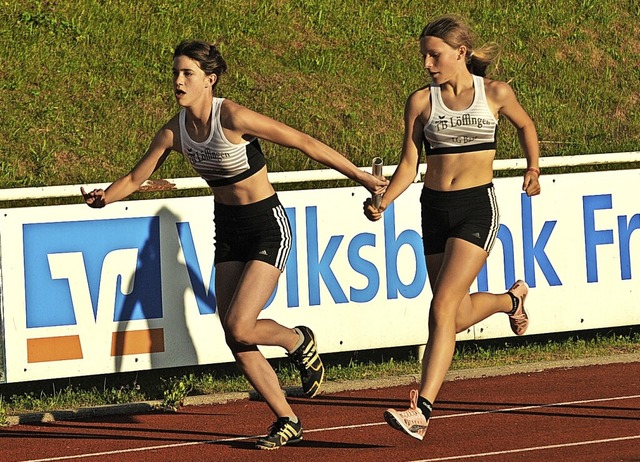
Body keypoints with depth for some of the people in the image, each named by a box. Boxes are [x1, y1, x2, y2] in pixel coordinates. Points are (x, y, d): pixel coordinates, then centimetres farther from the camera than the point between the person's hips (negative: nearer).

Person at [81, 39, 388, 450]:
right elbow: (135, 179, 5)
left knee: (240, 328, -18)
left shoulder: (233, 118, -23)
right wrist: (104, 197, -17)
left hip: (267, 227, -7)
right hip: (227, 228, 7)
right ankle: (287, 421, 16)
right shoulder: (174, 132, -4)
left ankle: (300, 342, 14)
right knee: (235, 340, 2)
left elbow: (305, 143, -19)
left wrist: (360, 177, -16)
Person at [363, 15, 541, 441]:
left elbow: (525, 125, 18)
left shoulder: (495, 94, -2)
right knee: (458, 317, 12)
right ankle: (511, 299, 46)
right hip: (435, 209, 4)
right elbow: (409, 165, 2)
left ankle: (421, 410, -17)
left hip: (477, 206, -4)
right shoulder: (421, 102, 3)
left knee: (444, 308, -16)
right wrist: (382, 202, -12)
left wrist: (534, 170, 22)